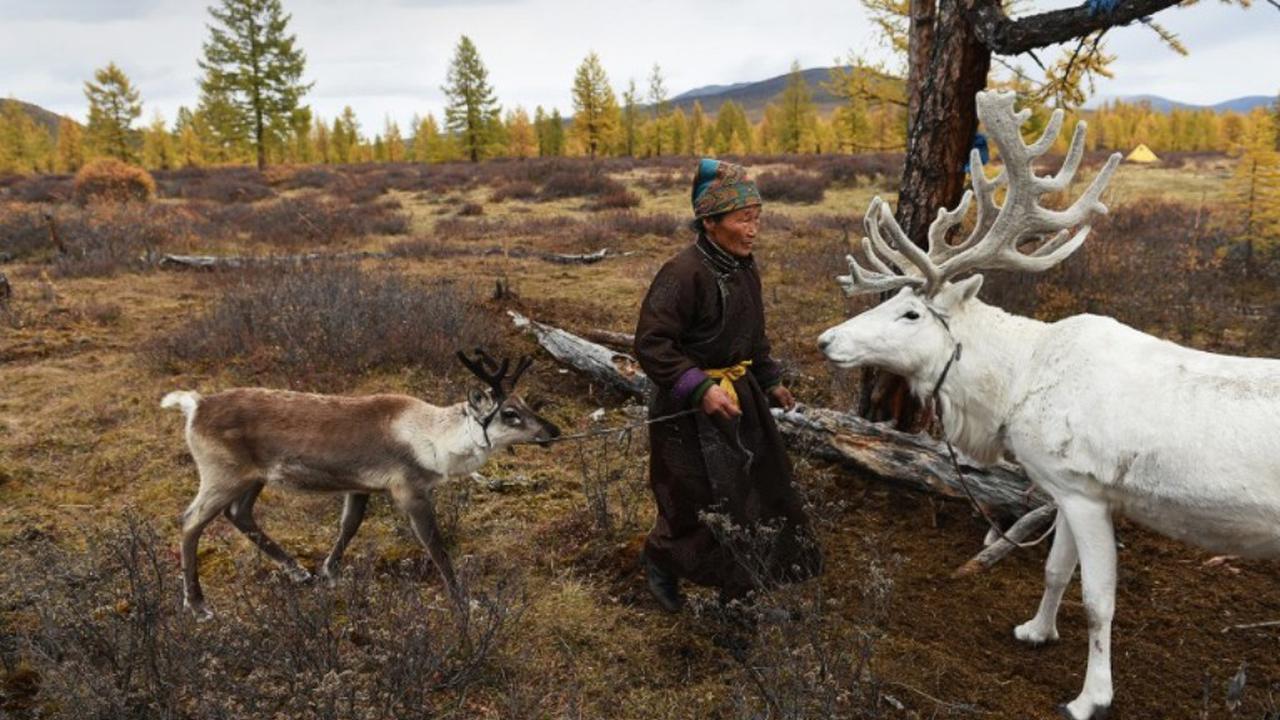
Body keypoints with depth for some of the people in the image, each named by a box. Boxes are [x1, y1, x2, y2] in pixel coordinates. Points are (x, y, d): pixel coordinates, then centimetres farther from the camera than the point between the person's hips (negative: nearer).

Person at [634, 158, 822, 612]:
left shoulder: (744, 270, 4)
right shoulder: (683, 273, -24)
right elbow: (651, 344, -25)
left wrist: (771, 382, 17)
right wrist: (700, 388, -30)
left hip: (740, 396, 9)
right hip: (691, 407, -9)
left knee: (759, 484, 17)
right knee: (700, 500, 2)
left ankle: (739, 584, 38)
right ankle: (660, 560, 32)